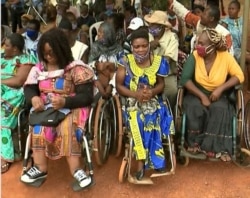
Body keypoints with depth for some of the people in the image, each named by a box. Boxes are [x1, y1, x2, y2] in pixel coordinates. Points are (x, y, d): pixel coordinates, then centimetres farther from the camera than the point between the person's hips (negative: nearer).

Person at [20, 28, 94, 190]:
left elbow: (87, 96, -12)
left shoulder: (75, 69, -9)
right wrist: (34, 98, -14)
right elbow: (29, 88, 10)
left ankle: (75, 170, -29)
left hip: (71, 108, -4)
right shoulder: (39, 68, 7)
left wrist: (65, 102, -28)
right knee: (39, 127, -26)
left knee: (67, 128, -34)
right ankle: (40, 167, -20)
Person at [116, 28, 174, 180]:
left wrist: (152, 92, -16)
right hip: (133, 101, -1)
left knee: (152, 118, -30)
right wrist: (136, 94, -18)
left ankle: (142, 161, -19)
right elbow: (119, 86, -2)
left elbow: (161, 84, 7)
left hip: (153, 100, 1)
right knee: (136, 120, -32)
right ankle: (156, 159, -24)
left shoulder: (158, 61, 0)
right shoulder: (126, 61, -3)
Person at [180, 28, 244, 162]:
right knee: (195, 108, -32)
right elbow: (185, 79, -18)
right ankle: (194, 142, -13)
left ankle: (219, 147, -18)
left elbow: (239, 76, -9)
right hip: (196, 94, 0)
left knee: (220, 109, -31)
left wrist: (221, 88, -23)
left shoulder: (225, 57, -12)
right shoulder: (194, 56, -13)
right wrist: (202, 96, -25)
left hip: (217, 95, 0)